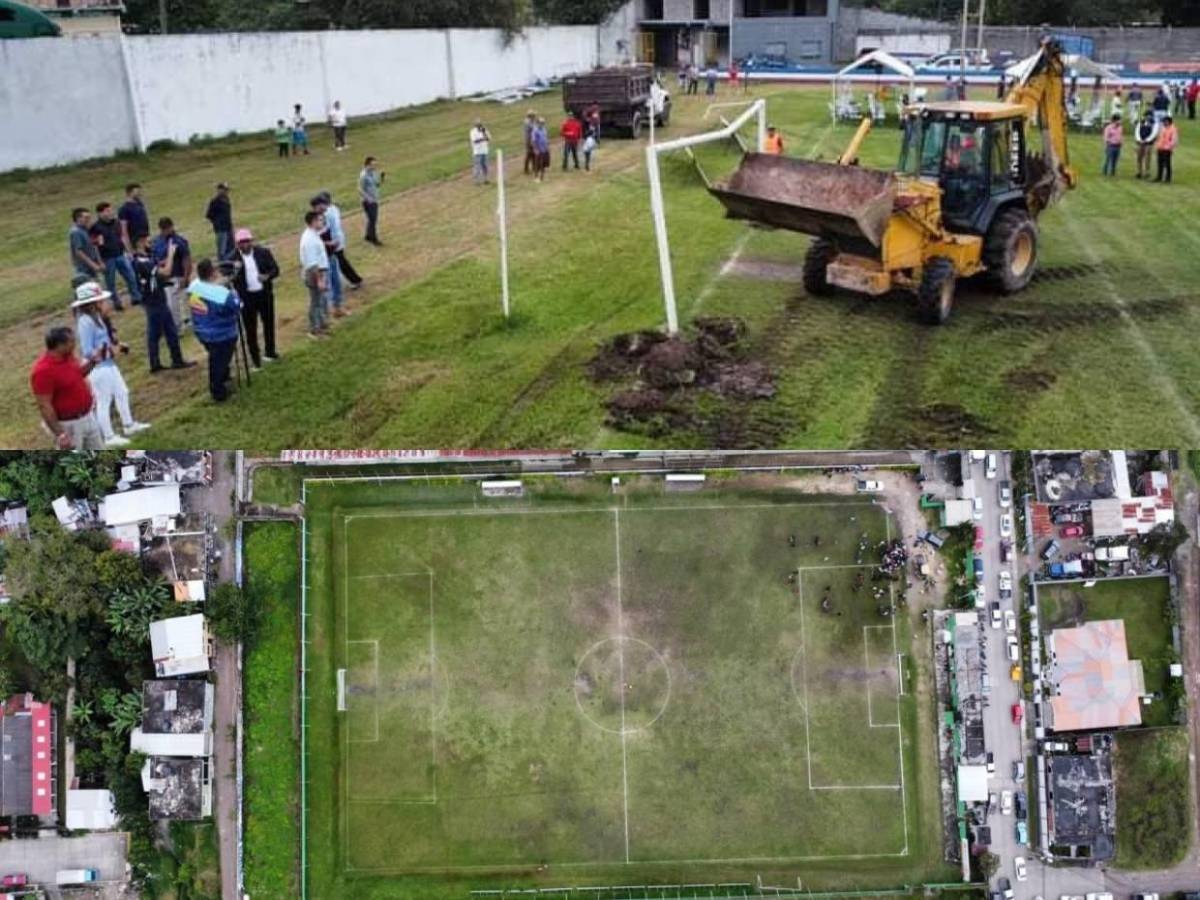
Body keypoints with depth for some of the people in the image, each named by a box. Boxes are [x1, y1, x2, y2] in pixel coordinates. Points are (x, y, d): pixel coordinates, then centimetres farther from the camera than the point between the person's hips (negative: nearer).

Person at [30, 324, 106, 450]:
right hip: (67, 425, -8)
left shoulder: (68, 356, -2)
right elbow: (44, 407, -26)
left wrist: (92, 361, 3)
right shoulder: (43, 370, -28)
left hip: (87, 416, 9)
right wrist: (60, 434, -27)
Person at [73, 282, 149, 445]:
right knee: (103, 401, 2)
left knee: (122, 392, 22)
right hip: (97, 368, -10)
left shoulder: (97, 317, 5)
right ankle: (109, 437, 13)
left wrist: (117, 346, 1)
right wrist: (110, 351, -22)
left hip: (109, 364, 10)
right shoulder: (86, 322, -23)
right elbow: (88, 352, -24)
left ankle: (128, 424, 38)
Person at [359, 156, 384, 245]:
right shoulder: (363, 175, -20)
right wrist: (369, 199, -22)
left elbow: (378, 185, 11)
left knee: (373, 219, 15)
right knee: (372, 219, -2)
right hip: (368, 201, -8)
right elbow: (360, 190, -18)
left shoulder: (374, 173, 3)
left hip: (374, 200, 8)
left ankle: (368, 236, 29)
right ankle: (374, 239, 8)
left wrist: (382, 177, -6)